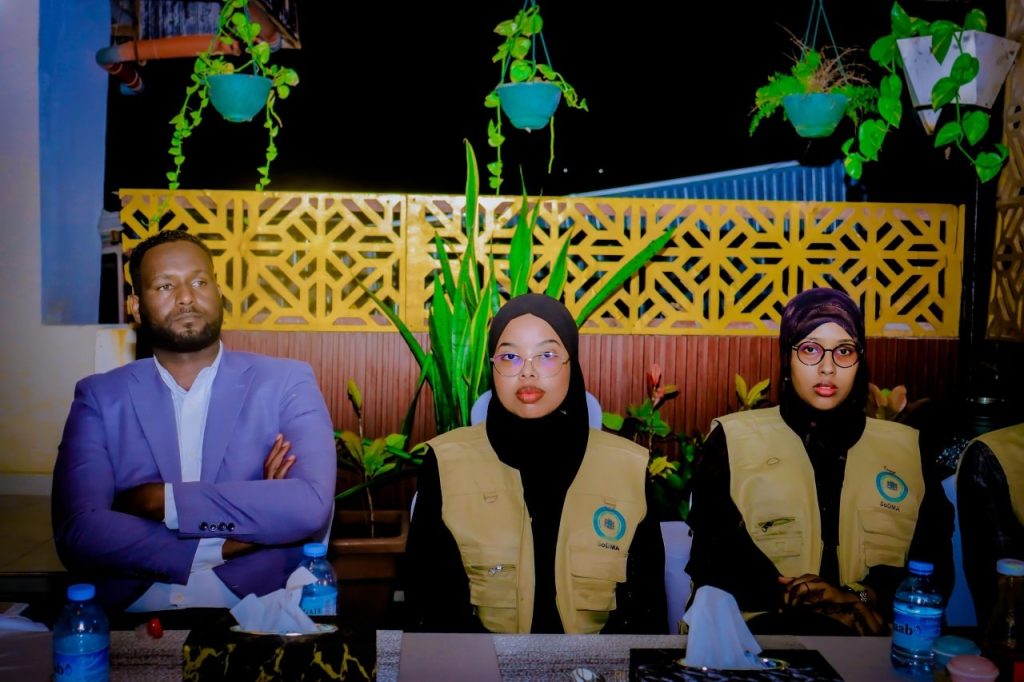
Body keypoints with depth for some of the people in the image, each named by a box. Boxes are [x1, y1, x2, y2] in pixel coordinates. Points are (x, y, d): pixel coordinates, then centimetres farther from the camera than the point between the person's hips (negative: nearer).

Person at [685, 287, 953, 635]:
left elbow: (935, 561, 8)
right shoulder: (733, 440, 9)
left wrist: (863, 598, -11)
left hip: (880, 635, 3)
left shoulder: (906, 448, 17)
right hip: (768, 628, -2)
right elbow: (714, 553, -1)